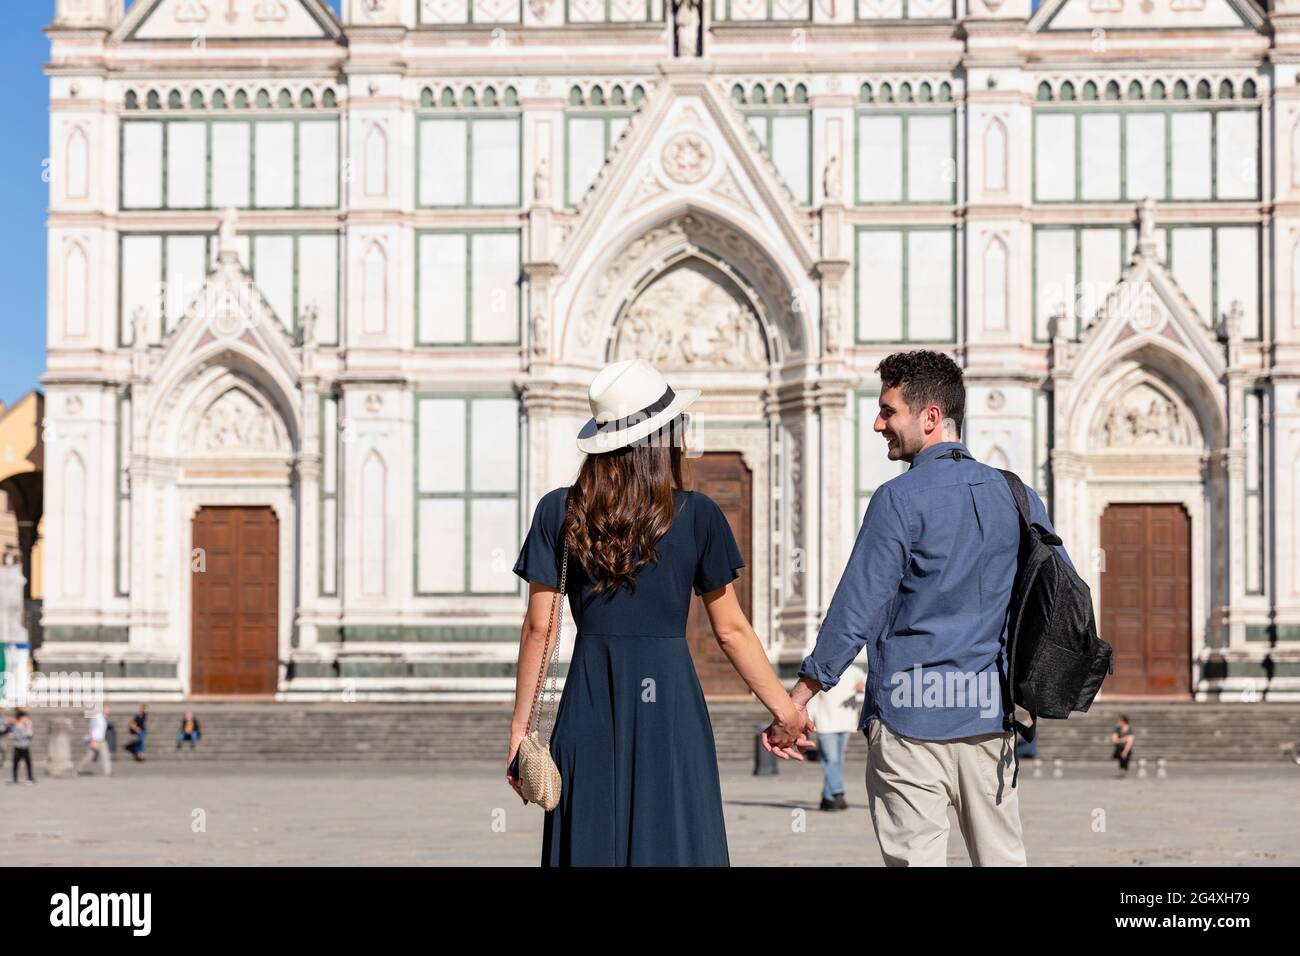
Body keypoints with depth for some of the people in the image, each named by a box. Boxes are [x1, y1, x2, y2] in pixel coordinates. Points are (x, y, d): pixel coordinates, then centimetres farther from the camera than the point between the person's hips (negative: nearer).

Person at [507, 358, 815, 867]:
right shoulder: (698, 515, -3)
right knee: (674, 846, 4)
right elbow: (731, 630, 2)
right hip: (670, 702, -1)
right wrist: (784, 710, 12)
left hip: (589, 706, 2)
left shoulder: (559, 512, 0)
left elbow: (539, 628, 0)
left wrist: (520, 724, 6)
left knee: (589, 846, 7)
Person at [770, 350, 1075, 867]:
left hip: (910, 713, -5)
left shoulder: (901, 499, -9)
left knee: (916, 857, -2)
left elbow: (857, 607, -11)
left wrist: (800, 694, -5)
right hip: (991, 713, 6)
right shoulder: (1017, 495, 8)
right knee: (1003, 856, 12)